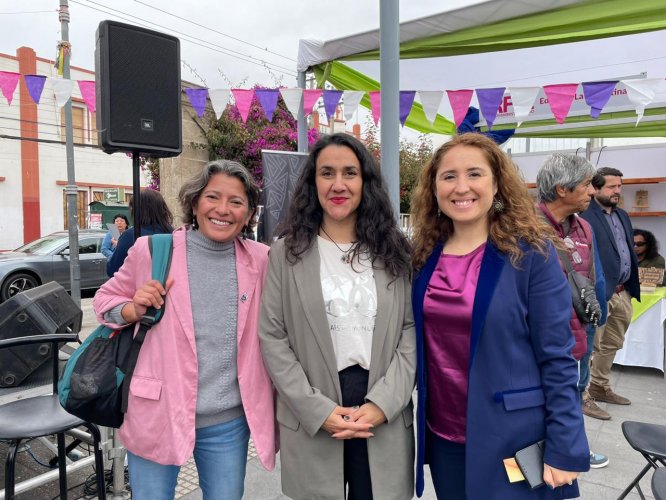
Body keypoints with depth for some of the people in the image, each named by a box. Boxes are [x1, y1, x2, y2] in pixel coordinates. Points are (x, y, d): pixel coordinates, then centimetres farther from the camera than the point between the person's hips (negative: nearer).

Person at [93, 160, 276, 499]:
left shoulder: (260, 260, -3)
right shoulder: (151, 250, -8)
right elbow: (106, 298, 5)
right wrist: (135, 310, -13)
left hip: (229, 422, 2)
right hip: (157, 415, -1)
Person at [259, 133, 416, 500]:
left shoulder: (394, 252, 3)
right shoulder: (286, 253, -1)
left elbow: (411, 331, -1)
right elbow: (272, 339, -4)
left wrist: (382, 403, -11)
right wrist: (319, 410, -11)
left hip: (385, 417, 1)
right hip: (312, 420, -1)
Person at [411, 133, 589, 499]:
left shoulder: (531, 252, -12)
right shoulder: (423, 255, 0)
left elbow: (557, 357, -11)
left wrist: (564, 450, -12)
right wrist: (416, 422, 10)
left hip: (512, 439, -4)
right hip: (442, 435, 4)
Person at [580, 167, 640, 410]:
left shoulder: (622, 215, 16)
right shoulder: (586, 217, -12)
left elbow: (630, 252, 19)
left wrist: (632, 287, 14)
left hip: (623, 293, 9)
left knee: (611, 345, 19)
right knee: (591, 346, 0)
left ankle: (600, 387, 33)